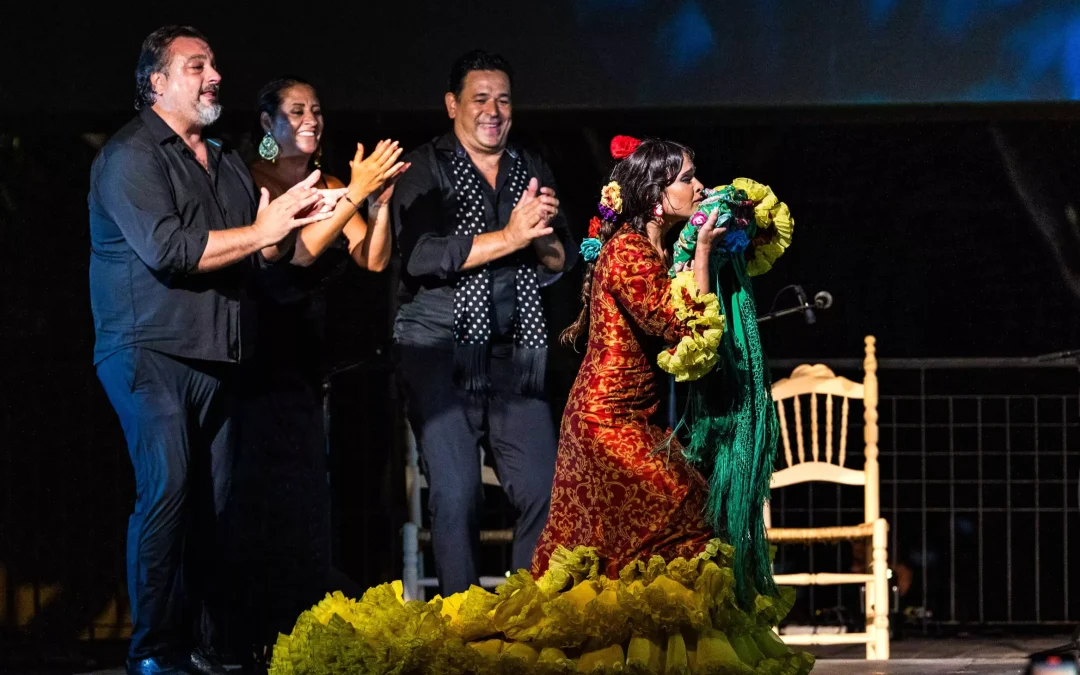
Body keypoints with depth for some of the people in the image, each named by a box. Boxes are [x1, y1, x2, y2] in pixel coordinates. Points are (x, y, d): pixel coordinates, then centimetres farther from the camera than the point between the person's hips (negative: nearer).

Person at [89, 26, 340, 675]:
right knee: (168, 487, -18)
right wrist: (259, 232, -13)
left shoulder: (227, 162, 20)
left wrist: (303, 219, 1)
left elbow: (268, 252, 20)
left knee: (212, 500, 3)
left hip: (215, 355, 8)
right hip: (149, 349, -8)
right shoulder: (131, 156, -6)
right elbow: (166, 251, -19)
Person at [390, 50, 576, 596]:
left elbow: (562, 260, 14)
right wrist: (509, 237, -17)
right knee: (456, 494, -10)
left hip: (515, 352, 4)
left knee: (543, 489, -4)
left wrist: (541, 234, -9)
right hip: (440, 347, -4)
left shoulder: (531, 170, 16)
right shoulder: (425, 168, 1)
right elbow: (421, 255, -13)